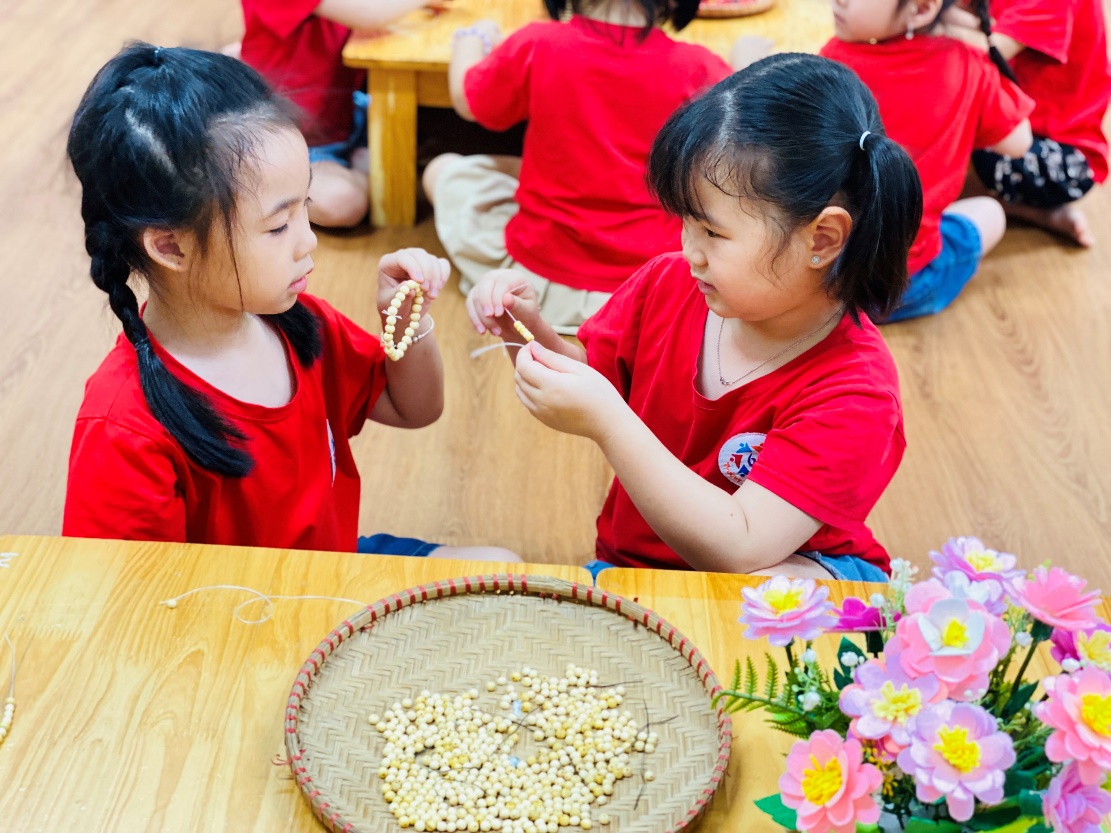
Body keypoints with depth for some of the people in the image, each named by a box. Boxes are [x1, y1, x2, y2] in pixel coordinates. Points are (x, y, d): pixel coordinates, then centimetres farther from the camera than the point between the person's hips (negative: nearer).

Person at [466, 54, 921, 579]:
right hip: (630, 563, 5)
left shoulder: (853, 394, -25)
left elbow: (738, 551, -32)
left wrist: (606, 422, -37)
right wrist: (529, 333, -13)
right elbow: (595, 380, 9)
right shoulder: (668, 284, -8)